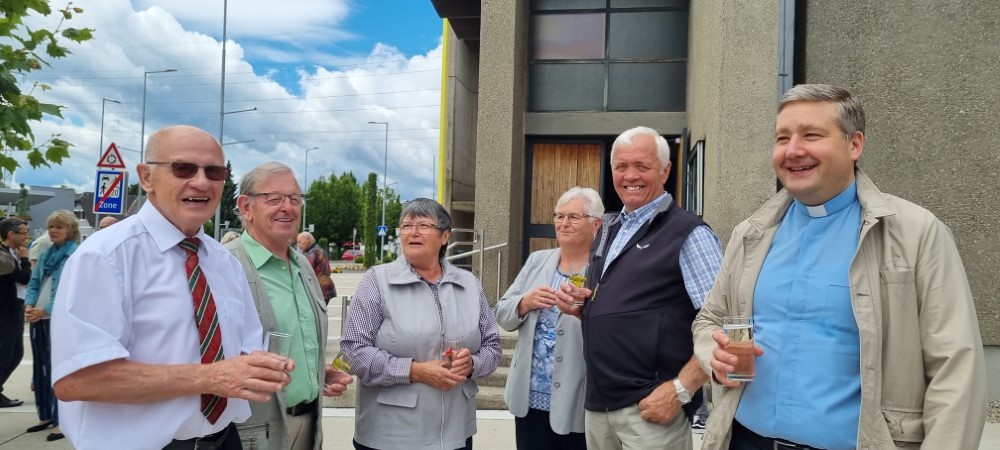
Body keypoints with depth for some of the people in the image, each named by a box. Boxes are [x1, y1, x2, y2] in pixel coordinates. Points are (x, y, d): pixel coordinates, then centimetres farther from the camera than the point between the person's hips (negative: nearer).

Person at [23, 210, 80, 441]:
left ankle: (62, 420, 2)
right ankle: (46, 415, 25)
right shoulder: (46, 254, 14)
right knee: (41, 367, 14)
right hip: (38, 318, 8)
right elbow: (34, 282, 13)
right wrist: (29, 305, -6)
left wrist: (45, 310, -20)